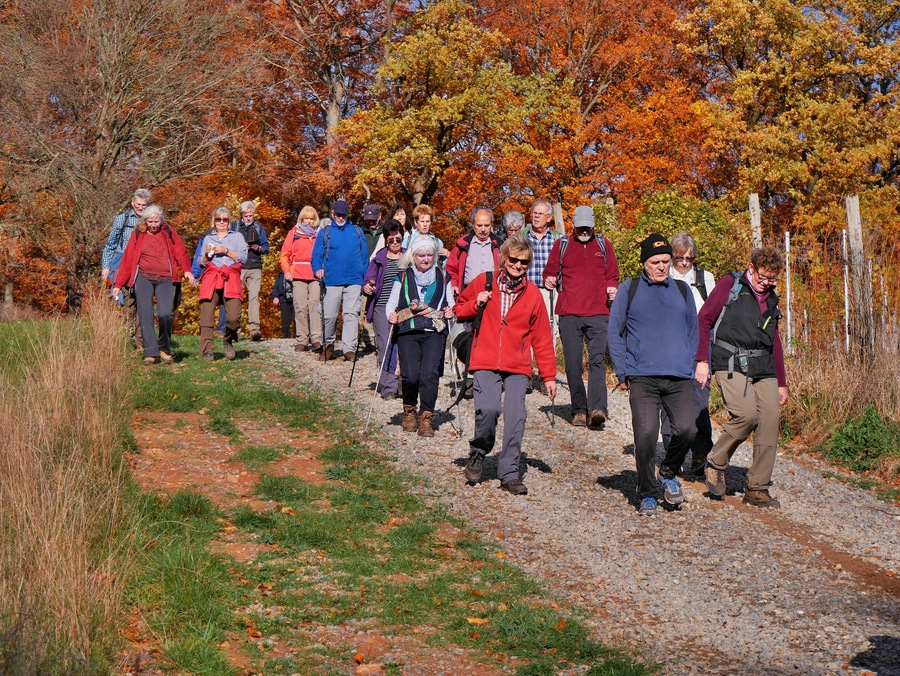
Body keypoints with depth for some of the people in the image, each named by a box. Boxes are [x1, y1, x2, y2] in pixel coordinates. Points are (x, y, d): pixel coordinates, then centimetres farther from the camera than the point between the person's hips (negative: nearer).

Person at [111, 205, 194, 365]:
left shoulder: (168, 233, 11)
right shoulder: (138, 235, 11)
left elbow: (181, 253, 2)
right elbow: (127, 260, 10)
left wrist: (187, 270, -17)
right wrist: (118, 284, 6)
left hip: (165, 279, -1)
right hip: (143, 278, 1)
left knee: (166, 314, -16)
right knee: (145, 315, -11)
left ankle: (164, 349, 4)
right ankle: (151, 353, -11)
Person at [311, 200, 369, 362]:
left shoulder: (357, 231, 14)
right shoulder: (324, 233, 11)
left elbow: (364, 255, 13)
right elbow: (316, 255, 5)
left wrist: (364, 277, 5)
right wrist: (318, 269, -15)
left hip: (354, 281, 0)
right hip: (331, 281, 0)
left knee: (351, 314, -6)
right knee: (329, 315, 2)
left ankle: (350, 349, -6)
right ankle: (328, 346, 19)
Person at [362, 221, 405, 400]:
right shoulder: (379, 259, 11)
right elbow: (369, 280, 11)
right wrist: (367, 288, -11)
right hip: (381, 307, 0)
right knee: (384, 346, -7)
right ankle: (388, 387, -2)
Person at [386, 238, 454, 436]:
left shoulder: (443, 277, 14)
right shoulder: (403, 277, 12)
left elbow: (451, 304, 20)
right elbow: (391, 303, 13)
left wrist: (450, 311, -2)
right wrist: (390, 314, -8)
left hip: (434, 332, 0)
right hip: (408, 332, 0)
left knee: (430, 373, -16)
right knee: (410, 375, -13)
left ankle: (426, 418, -5)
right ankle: (409, 411, 15)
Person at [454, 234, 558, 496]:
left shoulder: (533, 294, 9)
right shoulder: (483, 282, 6)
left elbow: (542, 339, 11)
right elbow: (459, 310, 18)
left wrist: (549, 376, 7)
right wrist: (476, 305, -4)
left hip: (518, 368, 1)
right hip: (485, 362, -1)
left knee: (516, 417, -9)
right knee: (488, 409, -20)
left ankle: (509, 473, 5)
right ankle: (478, 454, 8)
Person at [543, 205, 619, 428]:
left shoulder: (604, 245, 15)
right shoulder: (561, 245, 12)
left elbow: (612, 276, 19)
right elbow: (550, 272, 16)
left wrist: (612, 288, -2)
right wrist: (549, 281, -7)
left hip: (598, 313, 0)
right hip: (569, 314, 1)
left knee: (597, 359, -14)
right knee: (573, 365, -1)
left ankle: (597, 408, -23)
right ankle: (579, 411, 7)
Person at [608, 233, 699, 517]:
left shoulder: (681, 290, 15)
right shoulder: (629, 289, 7)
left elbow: (692, 330, 23)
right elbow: (615, 332, 7)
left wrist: (688, 364, 10)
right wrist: (622, 373, 0)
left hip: (679, 377, 2)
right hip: (642, 378, -2)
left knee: (686, 429, -12)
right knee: (646, 436, -9)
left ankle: (668, 474, 17)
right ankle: (647, 496, 9)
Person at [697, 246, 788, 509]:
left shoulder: (771, 300, 22)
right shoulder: (730, 286, 3)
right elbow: (704, 320, -1)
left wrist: (781, 383, 25)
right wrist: (702, 360, -10)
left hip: (764, 369, 6)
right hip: (731, 365, -6)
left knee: (770, 419, -5)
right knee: (746, 413, -25)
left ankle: (757, 489, 6)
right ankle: (716, 463, -1)